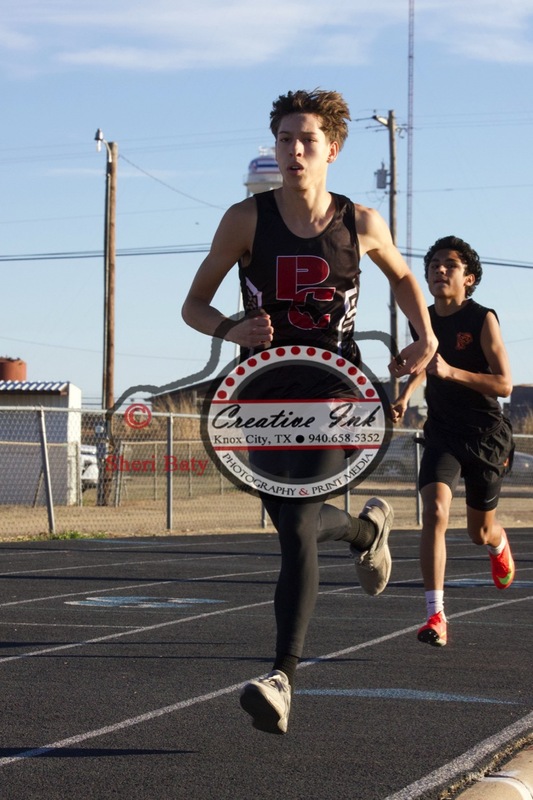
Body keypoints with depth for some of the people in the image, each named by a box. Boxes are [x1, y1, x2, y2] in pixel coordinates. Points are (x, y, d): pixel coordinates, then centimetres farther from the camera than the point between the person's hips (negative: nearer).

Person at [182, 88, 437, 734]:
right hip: (266, 395, 2)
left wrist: (425, 339, 5)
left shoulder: (361, 223, -2)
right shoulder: (246, 219, -5)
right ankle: (365, 527, 49)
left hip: (334, 393, -2)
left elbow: (401, 275, 20)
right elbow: (193, 304, 0)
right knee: (294, 528, 14)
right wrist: (231, 329, -21)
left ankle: (283, 678, -18)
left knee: (298, 526, -18)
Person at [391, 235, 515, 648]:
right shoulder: (424, 320, 1)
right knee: (435, 513, -21)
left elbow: (504, 384, -20)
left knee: (481, 532, 14)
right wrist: (405, 395, 4)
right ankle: (436, 615, -22)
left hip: (486, 435, -2)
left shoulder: (483, 320, -14)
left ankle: (500, 545, 54)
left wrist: (450, 371, -30)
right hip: (442, 434, 3)